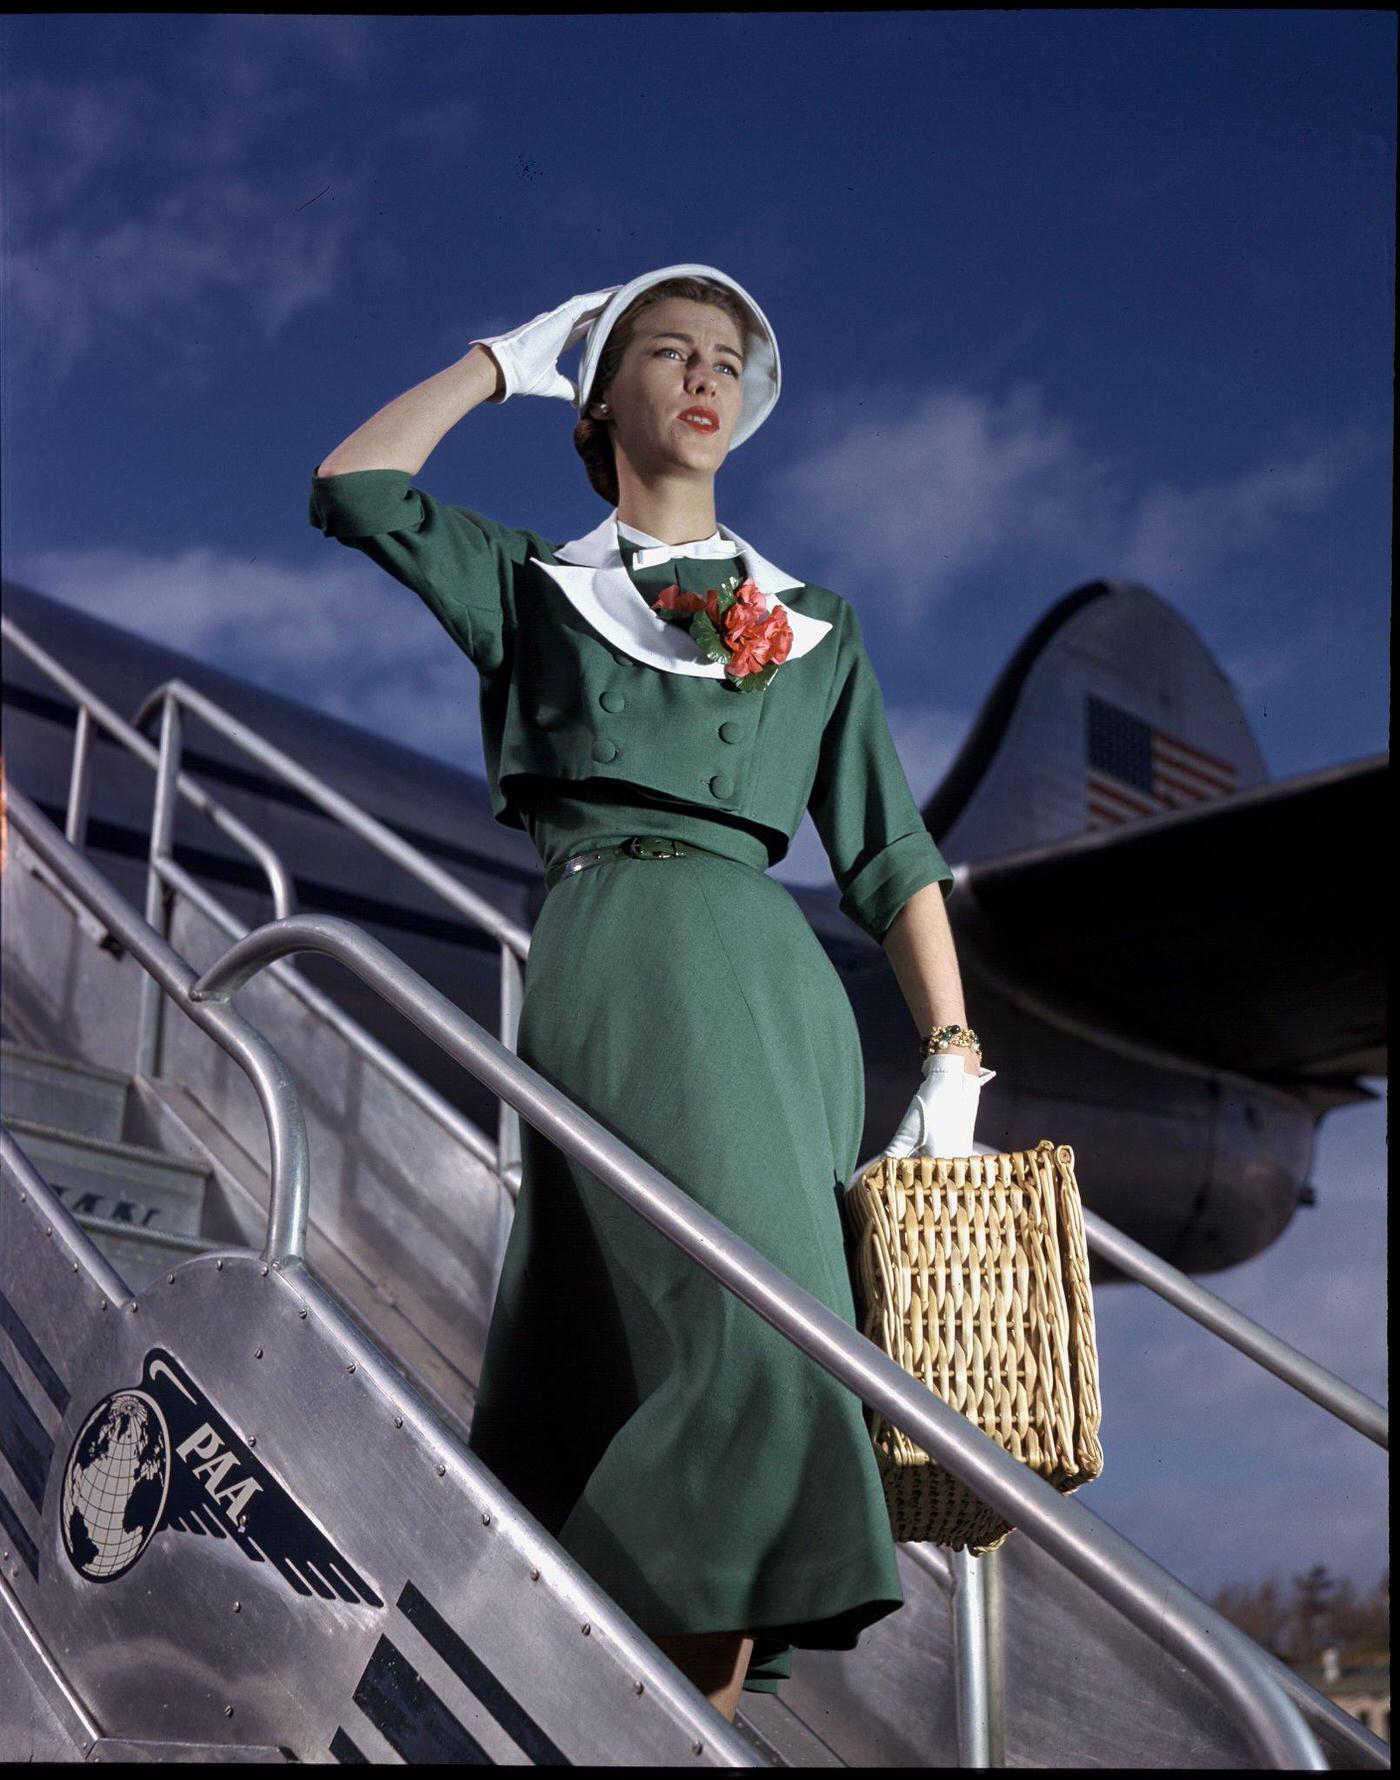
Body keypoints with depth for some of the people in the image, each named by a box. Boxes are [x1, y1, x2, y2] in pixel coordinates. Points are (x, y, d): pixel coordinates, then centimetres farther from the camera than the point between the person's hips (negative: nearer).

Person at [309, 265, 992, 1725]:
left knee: (622, 1355, -4)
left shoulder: (814, 623, 23)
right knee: (745, 1326, -19)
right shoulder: (534, 585, 21)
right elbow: (352, 489, 6)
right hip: (611, 961, -2)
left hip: (775, 986, 2)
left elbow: (890, 861, 16)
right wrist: (508, 357, 18)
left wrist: (954, 1062, 4)